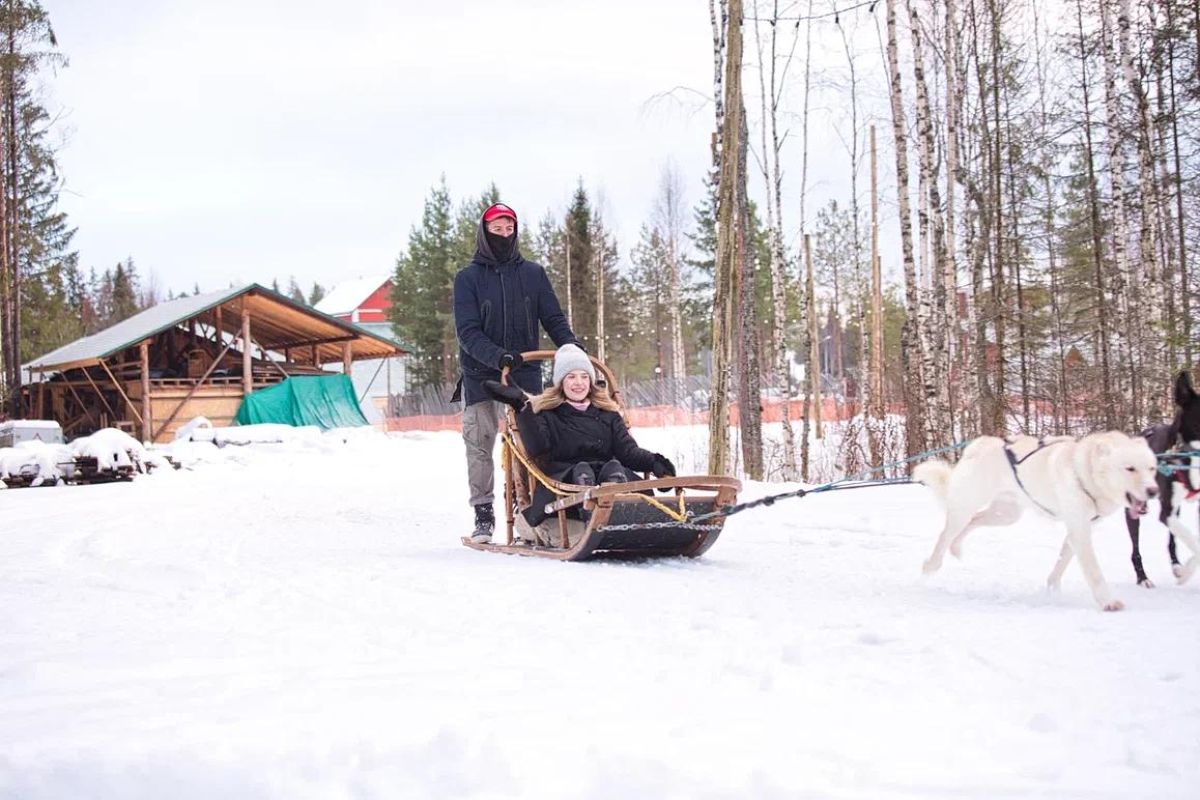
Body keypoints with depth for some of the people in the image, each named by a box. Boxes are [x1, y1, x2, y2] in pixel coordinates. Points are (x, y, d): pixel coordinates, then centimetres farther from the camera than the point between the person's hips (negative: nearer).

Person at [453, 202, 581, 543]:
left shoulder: (533, 274, 8)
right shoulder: (468, 278, 2)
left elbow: (553, 318, 6)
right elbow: (467, 332, -8)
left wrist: (570, 345, -15)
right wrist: (497, 356, -26)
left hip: (525, 373, 1)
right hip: (480, 374, -1)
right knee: (479, 444, 0)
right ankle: (483, 514, 8)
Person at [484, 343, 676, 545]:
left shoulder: (607, 413, 23)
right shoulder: (547, 413, 14)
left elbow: (628, 450, 12)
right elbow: (536, 448, -5)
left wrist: (653, 462, -8)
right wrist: (523, 409, -10)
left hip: (604, 474, 2)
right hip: (564, 478, -2)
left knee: (615, 468, -30)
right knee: (581, 470, -33)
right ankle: (589, 512, -56)